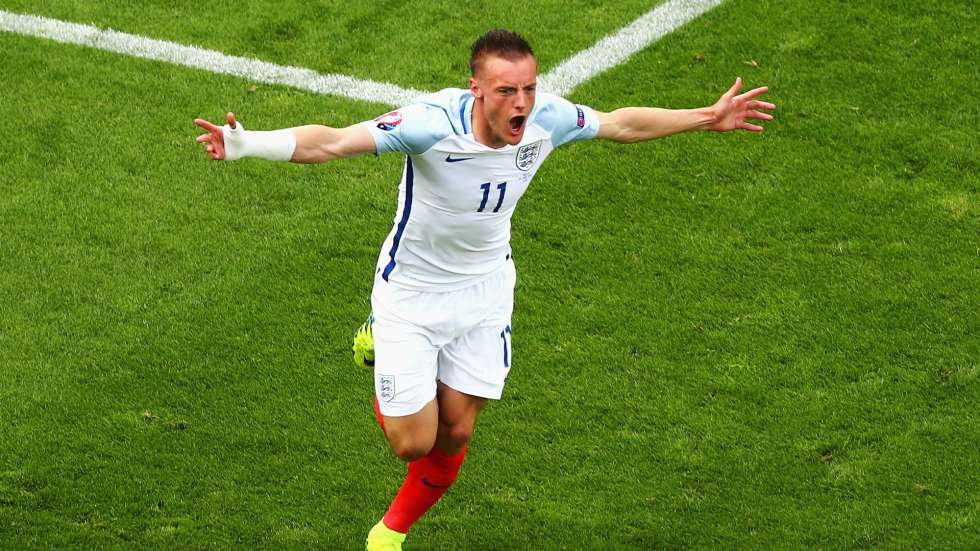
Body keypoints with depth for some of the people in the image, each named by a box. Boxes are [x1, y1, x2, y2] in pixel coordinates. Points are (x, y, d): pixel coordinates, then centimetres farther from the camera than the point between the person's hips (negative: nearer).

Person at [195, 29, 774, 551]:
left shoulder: (548, 119, -19)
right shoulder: (433, 123, -34)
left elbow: (624, 123, 2)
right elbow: (332, 142, -40)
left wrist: (707, 117, 8)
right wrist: (247, 144, -55)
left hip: (484, 289, 4)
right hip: (411, 289, -4)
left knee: (454, 436, 8)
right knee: (413, 443, 1)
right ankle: (380, 341, 35)